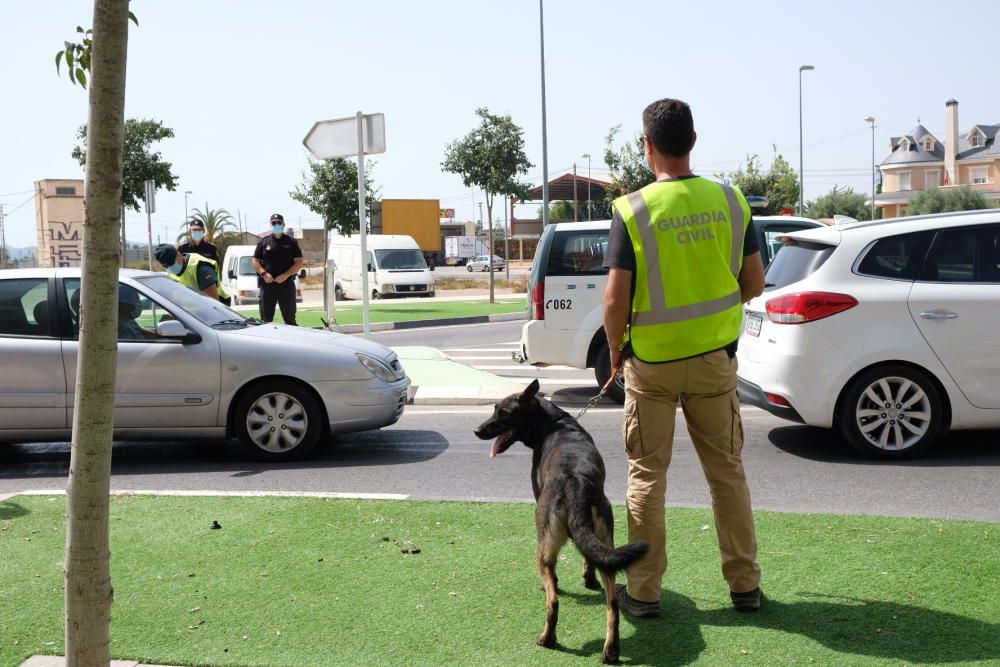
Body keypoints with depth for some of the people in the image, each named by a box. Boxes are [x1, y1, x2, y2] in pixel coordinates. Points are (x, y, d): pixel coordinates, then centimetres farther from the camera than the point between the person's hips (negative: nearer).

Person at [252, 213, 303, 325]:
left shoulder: (291, 242, 7)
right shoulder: (264, 242, 11)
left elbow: (299, 262, 1)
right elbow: (255, 261, 10)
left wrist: (285, 275, -12)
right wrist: (264, 273, -9)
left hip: (286, 284, -1)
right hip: (267, 284, 1)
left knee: (289, 318, 1)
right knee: (266, 319, 4)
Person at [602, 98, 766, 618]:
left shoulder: (633, 209, -13)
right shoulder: (731, 201, -2)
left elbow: (616, 299, -15)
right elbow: (754, 284, 3)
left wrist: (615, 350, 2)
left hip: (651, 361, -3)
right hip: (715, 359, 3)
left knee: (647, 475, 9)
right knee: (727, 470, 14)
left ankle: (644, 591, 16)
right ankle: (745, 585, 21)